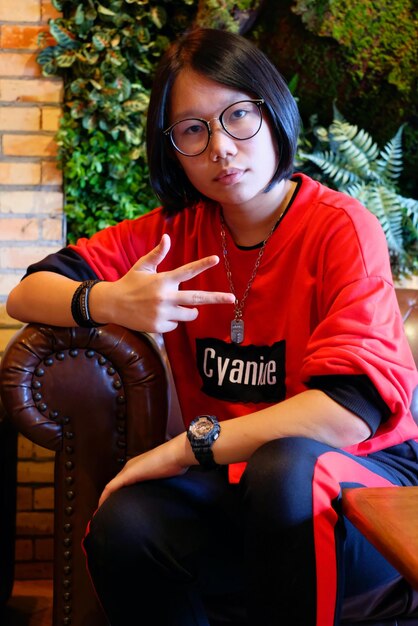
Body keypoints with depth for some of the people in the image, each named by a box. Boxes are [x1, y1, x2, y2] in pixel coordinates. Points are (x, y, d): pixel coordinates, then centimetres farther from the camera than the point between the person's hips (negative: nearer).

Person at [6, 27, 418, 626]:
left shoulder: (342, 228, -10)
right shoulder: (179, 230, 4)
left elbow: (351, 408, -21)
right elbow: (26, 294, 4)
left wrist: (185, 446, -19)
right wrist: (108, 302, -19)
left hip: (361, 479, -3)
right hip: (232, 483, 4)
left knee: (287, 466, -36)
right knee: (123, 526, -26)